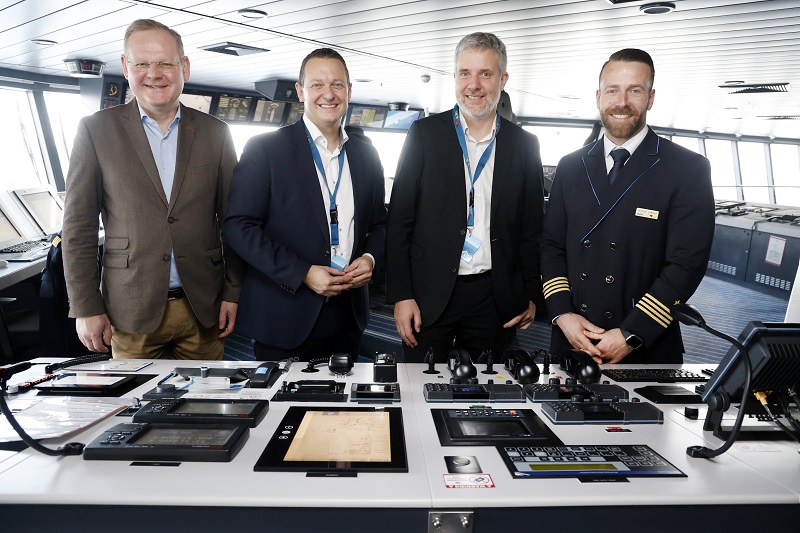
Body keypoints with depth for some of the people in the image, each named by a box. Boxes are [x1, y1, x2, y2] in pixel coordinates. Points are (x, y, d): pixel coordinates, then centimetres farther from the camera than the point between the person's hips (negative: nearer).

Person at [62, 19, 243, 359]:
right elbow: (78, 227, 0)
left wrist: (233, 292, 2)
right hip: (131, 310, -1)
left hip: (203, 307, 1)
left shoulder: (214, 133, 4)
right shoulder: (97, 130, 0)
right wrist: (86, 307, -3)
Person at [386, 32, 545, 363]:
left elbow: (531, 229, 10)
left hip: (493, 297, 2)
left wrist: (531, 295, 6)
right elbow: (399, 221, -2)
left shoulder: (524, 145, 5)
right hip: (429, 294, -1)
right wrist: (400, 295, -6)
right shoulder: (425, 134, 0)